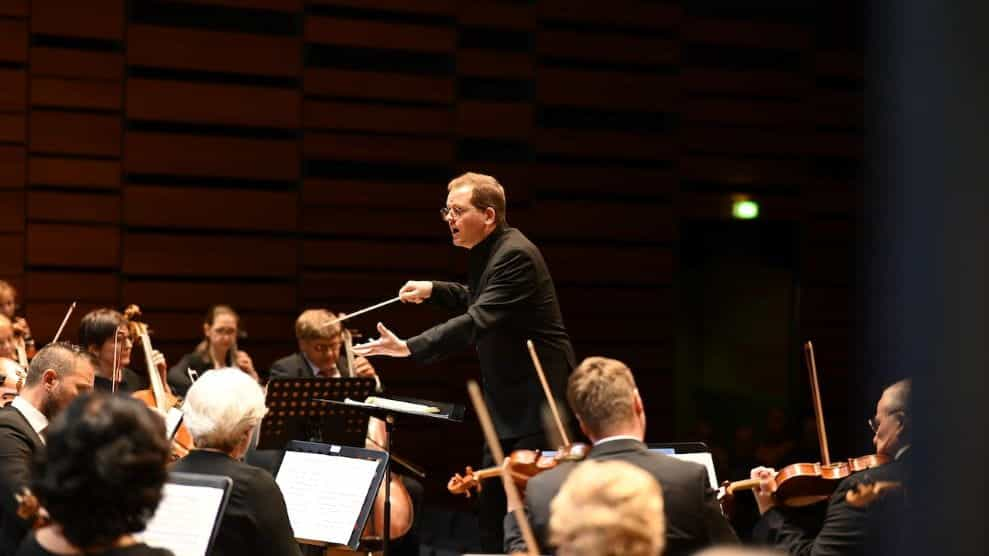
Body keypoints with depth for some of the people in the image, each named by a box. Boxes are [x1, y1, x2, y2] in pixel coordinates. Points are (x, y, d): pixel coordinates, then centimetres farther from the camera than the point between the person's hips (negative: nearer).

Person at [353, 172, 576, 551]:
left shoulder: (515, 255, -21)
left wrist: (407, 348, -37)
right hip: (508, 402, 10)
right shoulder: (488, 252, 9)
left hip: (535, 402, -10)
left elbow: (477, 321, -32)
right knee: (491, 505, 12)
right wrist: (433, 290, 12)